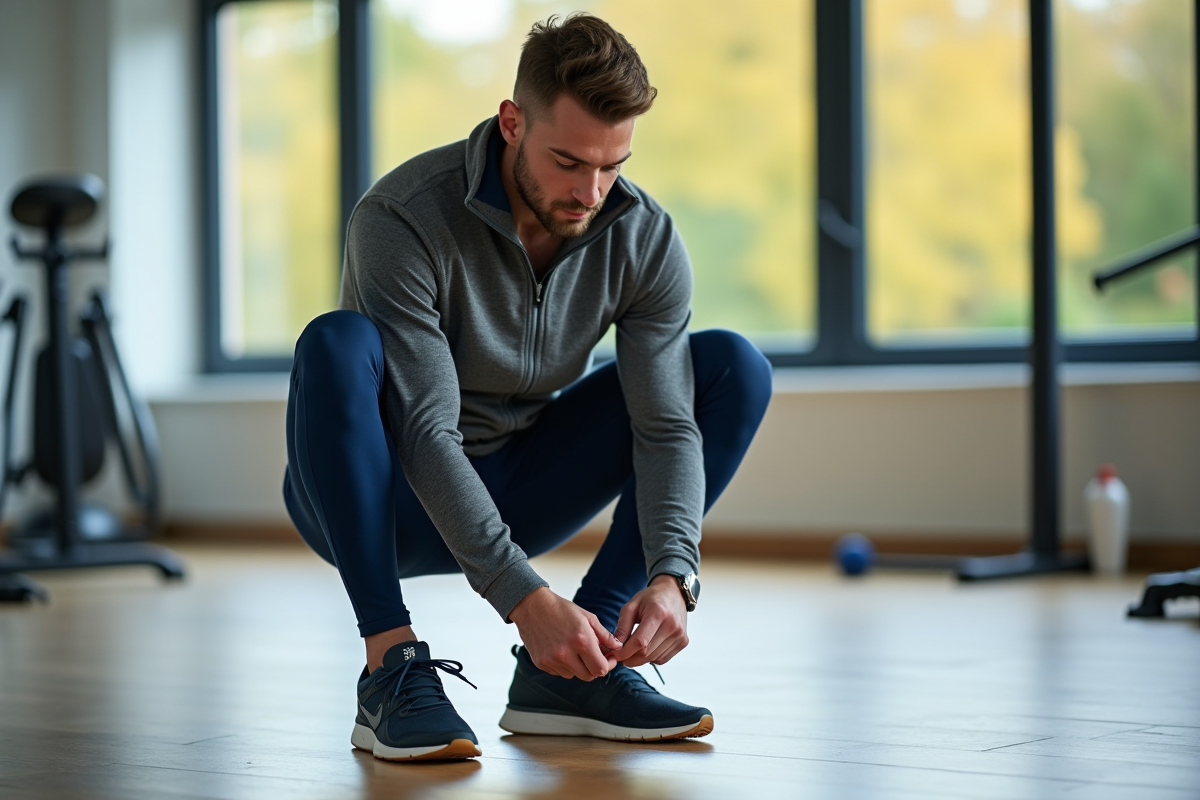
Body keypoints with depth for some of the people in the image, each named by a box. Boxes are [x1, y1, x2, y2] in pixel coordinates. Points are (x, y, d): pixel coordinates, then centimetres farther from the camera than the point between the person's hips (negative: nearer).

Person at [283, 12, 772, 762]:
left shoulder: (646, 239, -13)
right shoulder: (403, 220, -27)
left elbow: (666, 425, -17)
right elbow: (427, 435, -33)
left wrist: (672, 576, -36)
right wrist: (525, 599, -42)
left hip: (514, 490, 5)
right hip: (386, 501, -4)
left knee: (734, 367, -11)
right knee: (337, 344, -36)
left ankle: (564, 670, -14)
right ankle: (394, 669, -30)